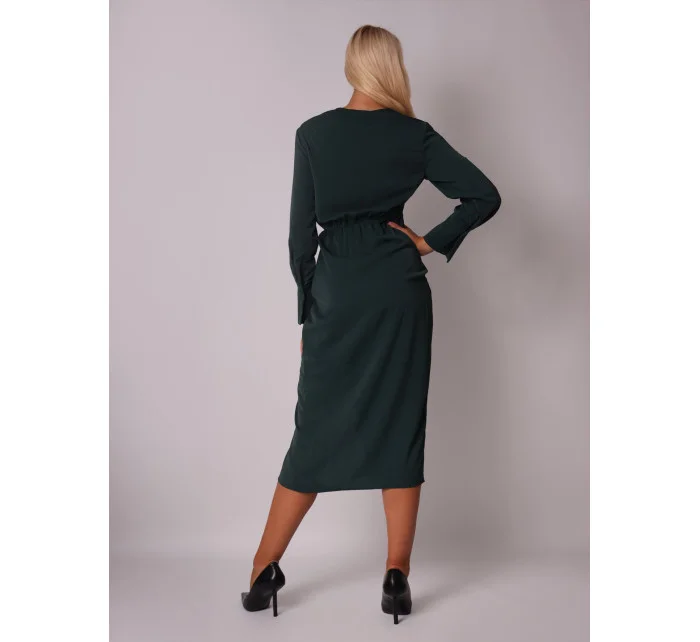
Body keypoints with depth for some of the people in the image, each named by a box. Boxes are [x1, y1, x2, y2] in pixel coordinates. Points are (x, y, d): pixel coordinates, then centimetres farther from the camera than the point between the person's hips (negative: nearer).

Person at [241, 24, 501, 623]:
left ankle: (264, 574, 13)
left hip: (337, 293, 1)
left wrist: (308, 304, 9)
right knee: (401, 428, 6)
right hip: (400, 294, 0)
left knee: (318, 430, 8)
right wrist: (432, 243, 3)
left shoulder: (313, 134, -1)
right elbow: (486, 196, -5)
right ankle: (397, 580, 10)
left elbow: (301, 231, 0)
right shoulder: (415, 135, -1)